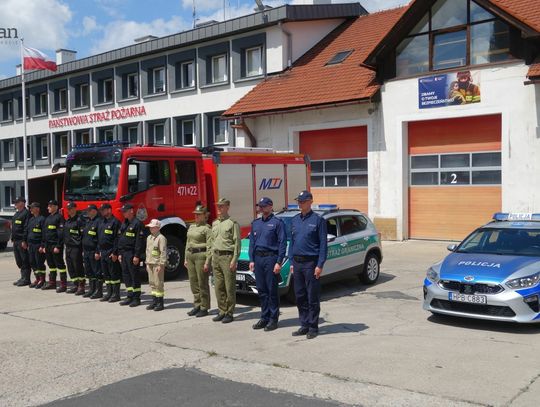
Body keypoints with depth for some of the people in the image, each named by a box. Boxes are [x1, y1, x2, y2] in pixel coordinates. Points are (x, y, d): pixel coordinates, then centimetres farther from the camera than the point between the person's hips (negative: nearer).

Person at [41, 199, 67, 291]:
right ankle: (52, 283, 22)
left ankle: (63, 284, 0)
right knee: (51, 264, 14)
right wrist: (43, 245, 15)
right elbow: (45, 233, 20)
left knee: (60, 265, -4)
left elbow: (61, 233, -16)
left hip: (56, 245, -8)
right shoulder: (48, 218, 17)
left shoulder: (59, 217, -10)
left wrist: (58, 246, -20)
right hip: (48, 245, 9)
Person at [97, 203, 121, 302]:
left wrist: (115, 253, -19)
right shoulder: (101, 222, 17)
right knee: (106, 274, 11)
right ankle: (109, 293, 19)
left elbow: (117, 239, -15)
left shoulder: (115, 222, -10)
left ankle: (116, 294, 3)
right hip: (102, 252, 9)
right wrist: (97, 252, 17)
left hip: (111, 253, -9)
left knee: (114, 274, -3)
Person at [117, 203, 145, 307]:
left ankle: (136, 298, 3)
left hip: (132, 254, -8)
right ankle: (130, 296, 18)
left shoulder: (137, 223, -10)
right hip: (124, 253, 8)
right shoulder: (124, 224, 16)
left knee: (134, 275, -3)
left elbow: (140, 241, -16)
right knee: (126, 275, 10)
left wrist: (137, 256, -19)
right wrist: (119, 254, 14)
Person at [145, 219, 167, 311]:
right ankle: (154, 301, 20)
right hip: (150, 264, 8)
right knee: (152, 283, 12)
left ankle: (160, 303, 2)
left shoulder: (161, 238, -12)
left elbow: (163, 252, -15)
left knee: (158, 284, -4)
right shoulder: (149, 238, 14)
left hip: (158, 264, -8)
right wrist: (147, 263, 16)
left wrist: (161, 265, -18)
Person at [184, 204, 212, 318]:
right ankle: (197, 305, 20)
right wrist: (186, 259, 15)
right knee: (193, 282, 10)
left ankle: (204, 308, 6)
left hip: (201, 255, -7)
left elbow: (209, 246, -12)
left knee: (202, 283, -2)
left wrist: (207, 262, -18)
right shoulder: (191, 227, 15)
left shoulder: (206, 228, -8)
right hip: (190, 255, 7)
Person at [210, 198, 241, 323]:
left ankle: (229, 313, 4)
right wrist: (212, 257, 14)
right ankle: (222, 312, 18)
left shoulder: (232, 223, -5)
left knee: (230, 287, -2)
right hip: (216, 257, 7)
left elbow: (237, 242, -9)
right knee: (219, 287, 9)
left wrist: (234, 260, -16)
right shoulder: (214, 224, 17)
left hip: (227, 256, -7)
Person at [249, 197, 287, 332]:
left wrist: (279, 262, -14)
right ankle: (264, 317, 18)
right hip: (258, 258, 6)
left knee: (272, 290, -2)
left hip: (271, 257, -6)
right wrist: (251, 260, 8)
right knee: (261, 290, 9)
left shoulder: (277, 222, -4)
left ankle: (273, 319, 6)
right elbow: (251, 242, 18)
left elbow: (282, 243, -8)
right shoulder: (255, 223, 15)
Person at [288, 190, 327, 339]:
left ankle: (313, 327, 9)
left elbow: (323, 244, -8)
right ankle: (304, 325, 21)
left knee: (313, 297, 0)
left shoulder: (317, 220, -6)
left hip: (311, 263, -6)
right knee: (300, 296, 11)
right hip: (297, 263, 6)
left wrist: (320, 265, -13)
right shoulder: (294, 220, 12)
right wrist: (292, 262, 11)